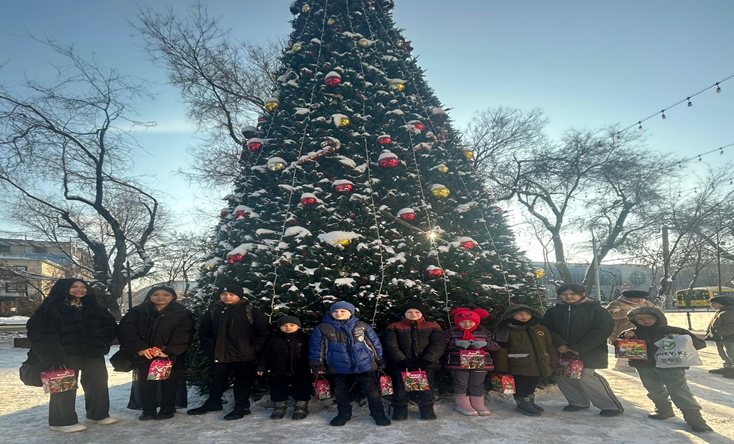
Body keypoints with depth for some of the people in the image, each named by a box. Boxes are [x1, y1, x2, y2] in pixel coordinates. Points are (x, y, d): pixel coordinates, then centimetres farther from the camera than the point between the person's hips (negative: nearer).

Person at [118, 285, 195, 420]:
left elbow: (182, 336, -9)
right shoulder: (137, 312, 5)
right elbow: (126, 330, -7)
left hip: (170, 356, -2)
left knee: (168, 383, 5)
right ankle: (148, 411, 19)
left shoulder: (182, 314, -2)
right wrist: (140, 348, -21)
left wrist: (168, 351, -24)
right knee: (146, 383, 5)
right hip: (143, 356, 2)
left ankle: (167, 410, 20)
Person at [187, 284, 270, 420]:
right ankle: (212, 403, 35)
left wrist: (254, 348, -11)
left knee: (242, 381, 5)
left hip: (244, 354, -4)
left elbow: (264, 331, -6)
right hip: (219, 354, 4)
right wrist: (209, 347, 5)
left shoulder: (252, 311, -7)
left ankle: (242, 407, 18)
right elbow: (204, 331, 16)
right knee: (217, 380, 17)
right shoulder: (213, 310, 5)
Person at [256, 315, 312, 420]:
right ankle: (279, 407, 31)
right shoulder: (273, 339, -1)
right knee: (278, 391, 11)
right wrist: (262, 367, 1)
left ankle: (301, 407, 25)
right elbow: (265, 354, 5)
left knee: (302, 391, 7)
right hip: (279, 373, 1)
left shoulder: (304, 338, -5)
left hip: (300, 373, -1)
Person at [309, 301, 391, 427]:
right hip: (339, 369, 1)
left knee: (372, 391, 4)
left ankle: (378, 414, 22)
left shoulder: (362, 326, 0)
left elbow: (375, 343, 6)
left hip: (365, 366, -1)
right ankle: (344, 414, 36)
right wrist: (317, 365, 1)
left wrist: (380, 361, 7)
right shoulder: (323, 328, -1)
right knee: (340, 392, 13)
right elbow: (316, 347, 4)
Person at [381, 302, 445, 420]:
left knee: (426, 388, 0)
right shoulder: (394, 327, 5)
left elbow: (438, 345, -4)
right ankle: (399, 410, 17)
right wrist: (403, 361, -14)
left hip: (426, 364, 1)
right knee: (400, 388, 0)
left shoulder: (433, 327, 7)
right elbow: (390, 346, -4)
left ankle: (427, 410, 20)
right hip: (400, 364, 0)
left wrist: (425, 362, -13)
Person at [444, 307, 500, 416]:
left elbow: (496, 346, 7)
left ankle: (478, 404, 17)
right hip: (459, 363, -2)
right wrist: (456, 343, -19)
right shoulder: (451, 332, 1)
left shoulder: (484, 332, 8)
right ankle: (462, 405, 12)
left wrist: (485, 343, -13)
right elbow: (443, 345, -5)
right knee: (460, 384, 2)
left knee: (477, 384, 7)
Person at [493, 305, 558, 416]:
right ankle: (523, 404, 18)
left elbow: (550, 348, 14)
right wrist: (502, 368, -12)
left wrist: (553, 364, 11)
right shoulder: (505, 331, -8)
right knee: (521, 386, 1)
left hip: (539, 367, 5)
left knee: (532, 386, 18)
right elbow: (500, 350, -9)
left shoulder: (542, 330, 9)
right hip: (519, 368, -5)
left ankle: (530, 402, 36)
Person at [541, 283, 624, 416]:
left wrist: (579, 348, -14)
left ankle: (611, 406, 4)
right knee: (562, 376, 3)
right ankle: (578, 402, 25)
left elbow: (602, 330, -10)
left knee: (585, 377, -14)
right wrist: (559, 344, -15)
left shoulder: (596, 310, -3)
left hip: (588, 353, -5)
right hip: (562, 352, 5)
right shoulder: (553, 311, 8)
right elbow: (547, 329, 4)